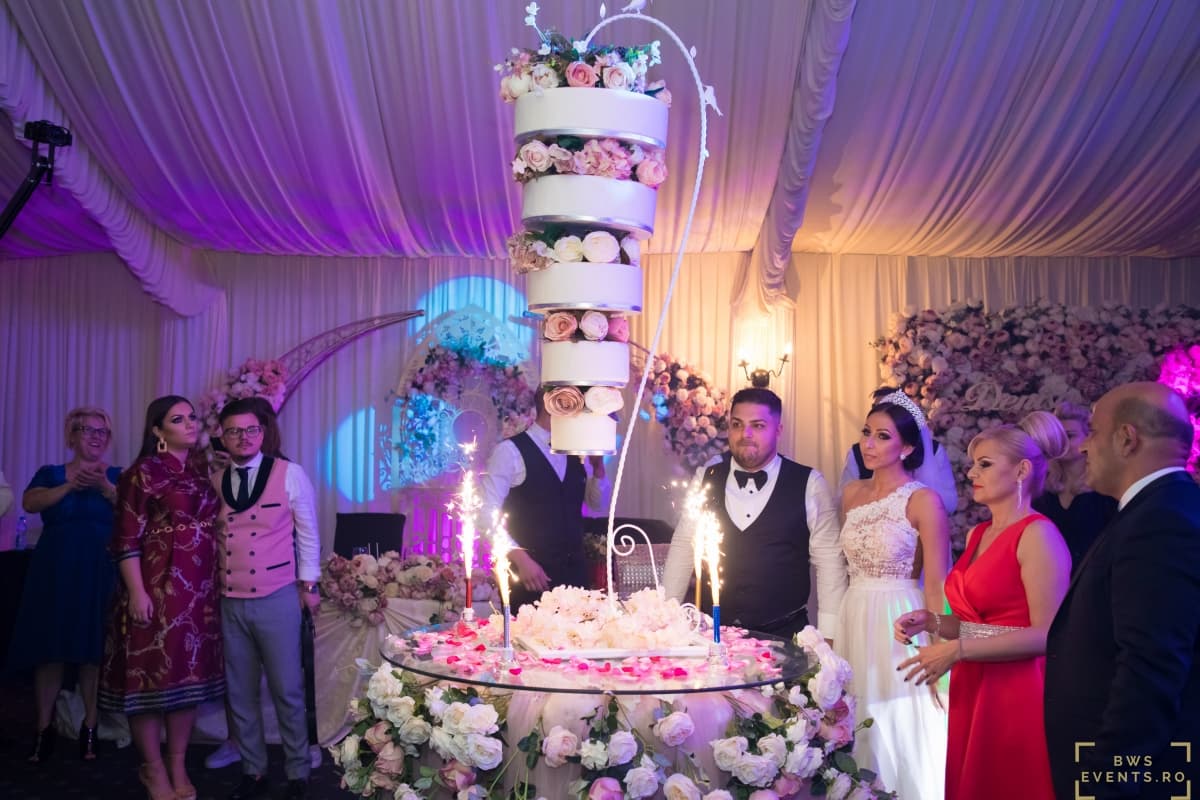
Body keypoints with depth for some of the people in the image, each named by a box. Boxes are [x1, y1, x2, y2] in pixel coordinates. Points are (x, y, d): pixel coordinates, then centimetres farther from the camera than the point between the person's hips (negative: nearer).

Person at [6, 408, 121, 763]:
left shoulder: (117, 475, 8)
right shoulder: (51, 473, 9)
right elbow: (30, 503, -10)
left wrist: (104, 487, -23)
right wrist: (71, 486, -22)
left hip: (101, 573, 0)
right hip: (54, 570, 1)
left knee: (94, 648, 0)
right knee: (49, 648, 0)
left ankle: (90, 728, 9)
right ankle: (44, 730, 10)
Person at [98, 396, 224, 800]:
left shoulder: (203, 470, 12)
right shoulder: (143, 472, -7)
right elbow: (127, 539, -11)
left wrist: (218, 583, 13)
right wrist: (137, 592, -16)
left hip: (201, 588, 6)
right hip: (158, 586, -6)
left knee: (190, 673, 10)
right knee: (152, 672, 2)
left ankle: (178, 766, 22)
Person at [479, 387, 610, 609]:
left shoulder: (574, 453, 12)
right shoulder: (510, 451, -9)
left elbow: (598, 504, 20)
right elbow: (487, 513, -14)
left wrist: (598, 466, 3)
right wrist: (521, 560, -20)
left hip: (573, 571, 6)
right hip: (530, 575, -6)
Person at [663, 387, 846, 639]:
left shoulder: (809, 484, -5)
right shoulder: (706, 476, 1)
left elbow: (829, 560, -4)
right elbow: (683, 546, 5)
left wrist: (827, 637, -7)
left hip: (782, 635, -2)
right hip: (712, 631, 2)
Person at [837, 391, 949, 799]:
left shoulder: (923, 500, -11)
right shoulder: (852, 494, 6)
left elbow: (936, 585, -11)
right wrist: (836, 627, 15)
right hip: (854, 622, 6)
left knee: (901, 737, 4)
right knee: (858, 740, 13)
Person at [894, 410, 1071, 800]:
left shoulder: (1037, 534, -12)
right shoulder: (977, 534, 12)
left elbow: (1045, 634, -17)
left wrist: (957, 650, -18)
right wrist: (931, 622, 1)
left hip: (1016, 696, -7)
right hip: (970, 692, 8)